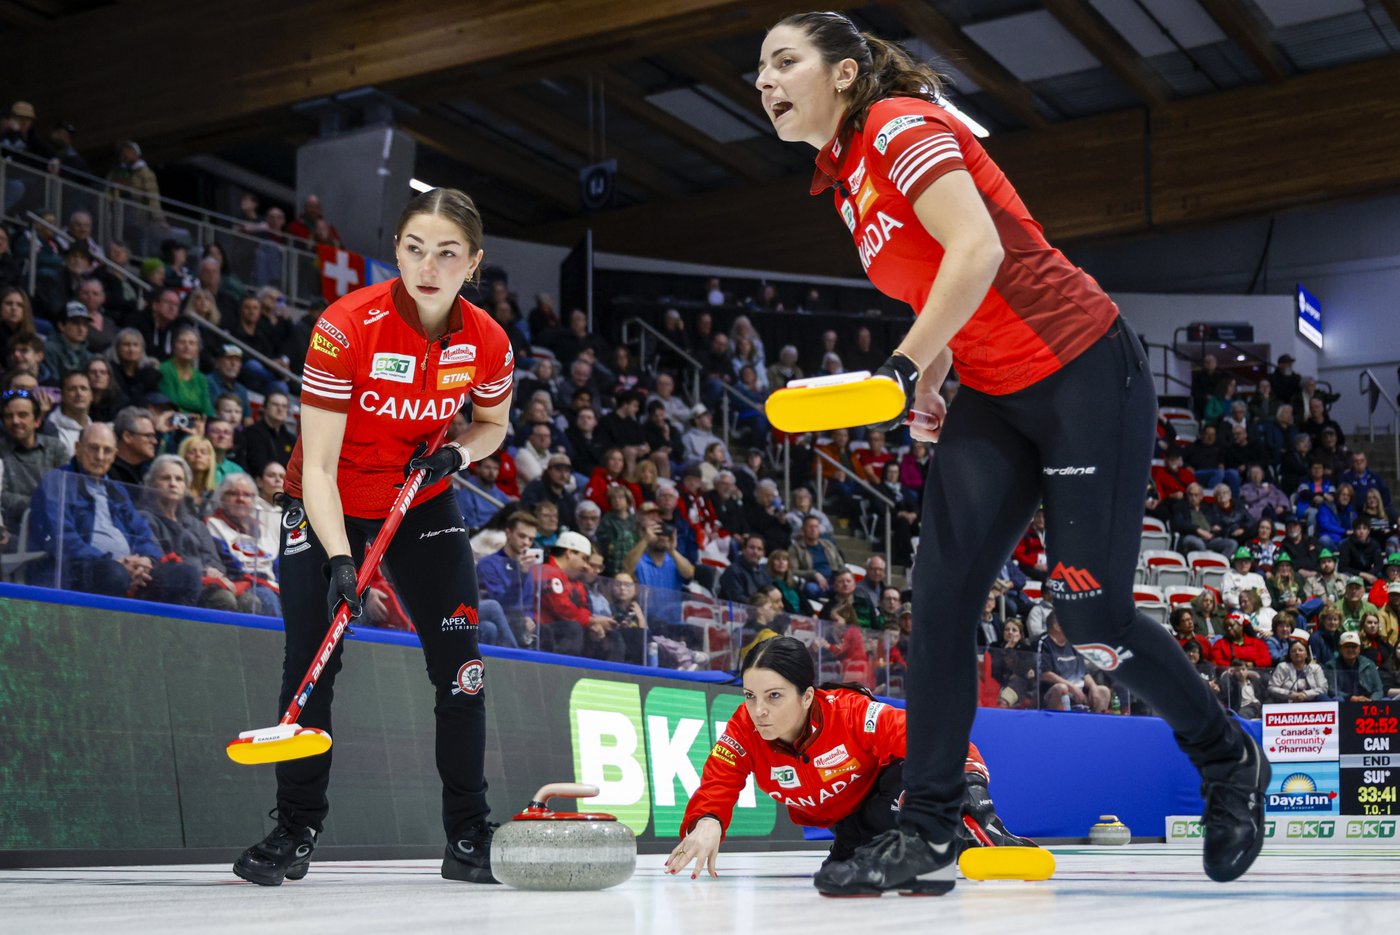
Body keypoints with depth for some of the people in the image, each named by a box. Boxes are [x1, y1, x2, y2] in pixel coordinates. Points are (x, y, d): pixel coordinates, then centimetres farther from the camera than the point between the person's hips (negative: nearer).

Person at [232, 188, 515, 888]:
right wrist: (339, 560, -37)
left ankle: (469, 840, 8)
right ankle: (296, 831, 12)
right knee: (311, 665, -5)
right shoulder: (346, 326, -26)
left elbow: (493, 423, 8)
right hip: (327, 511, -3)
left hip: (424, 508, 3)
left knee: (459, 667, -3)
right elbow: (318, 465, -26)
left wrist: (456, 452, -14)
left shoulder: (487, 342, -14)